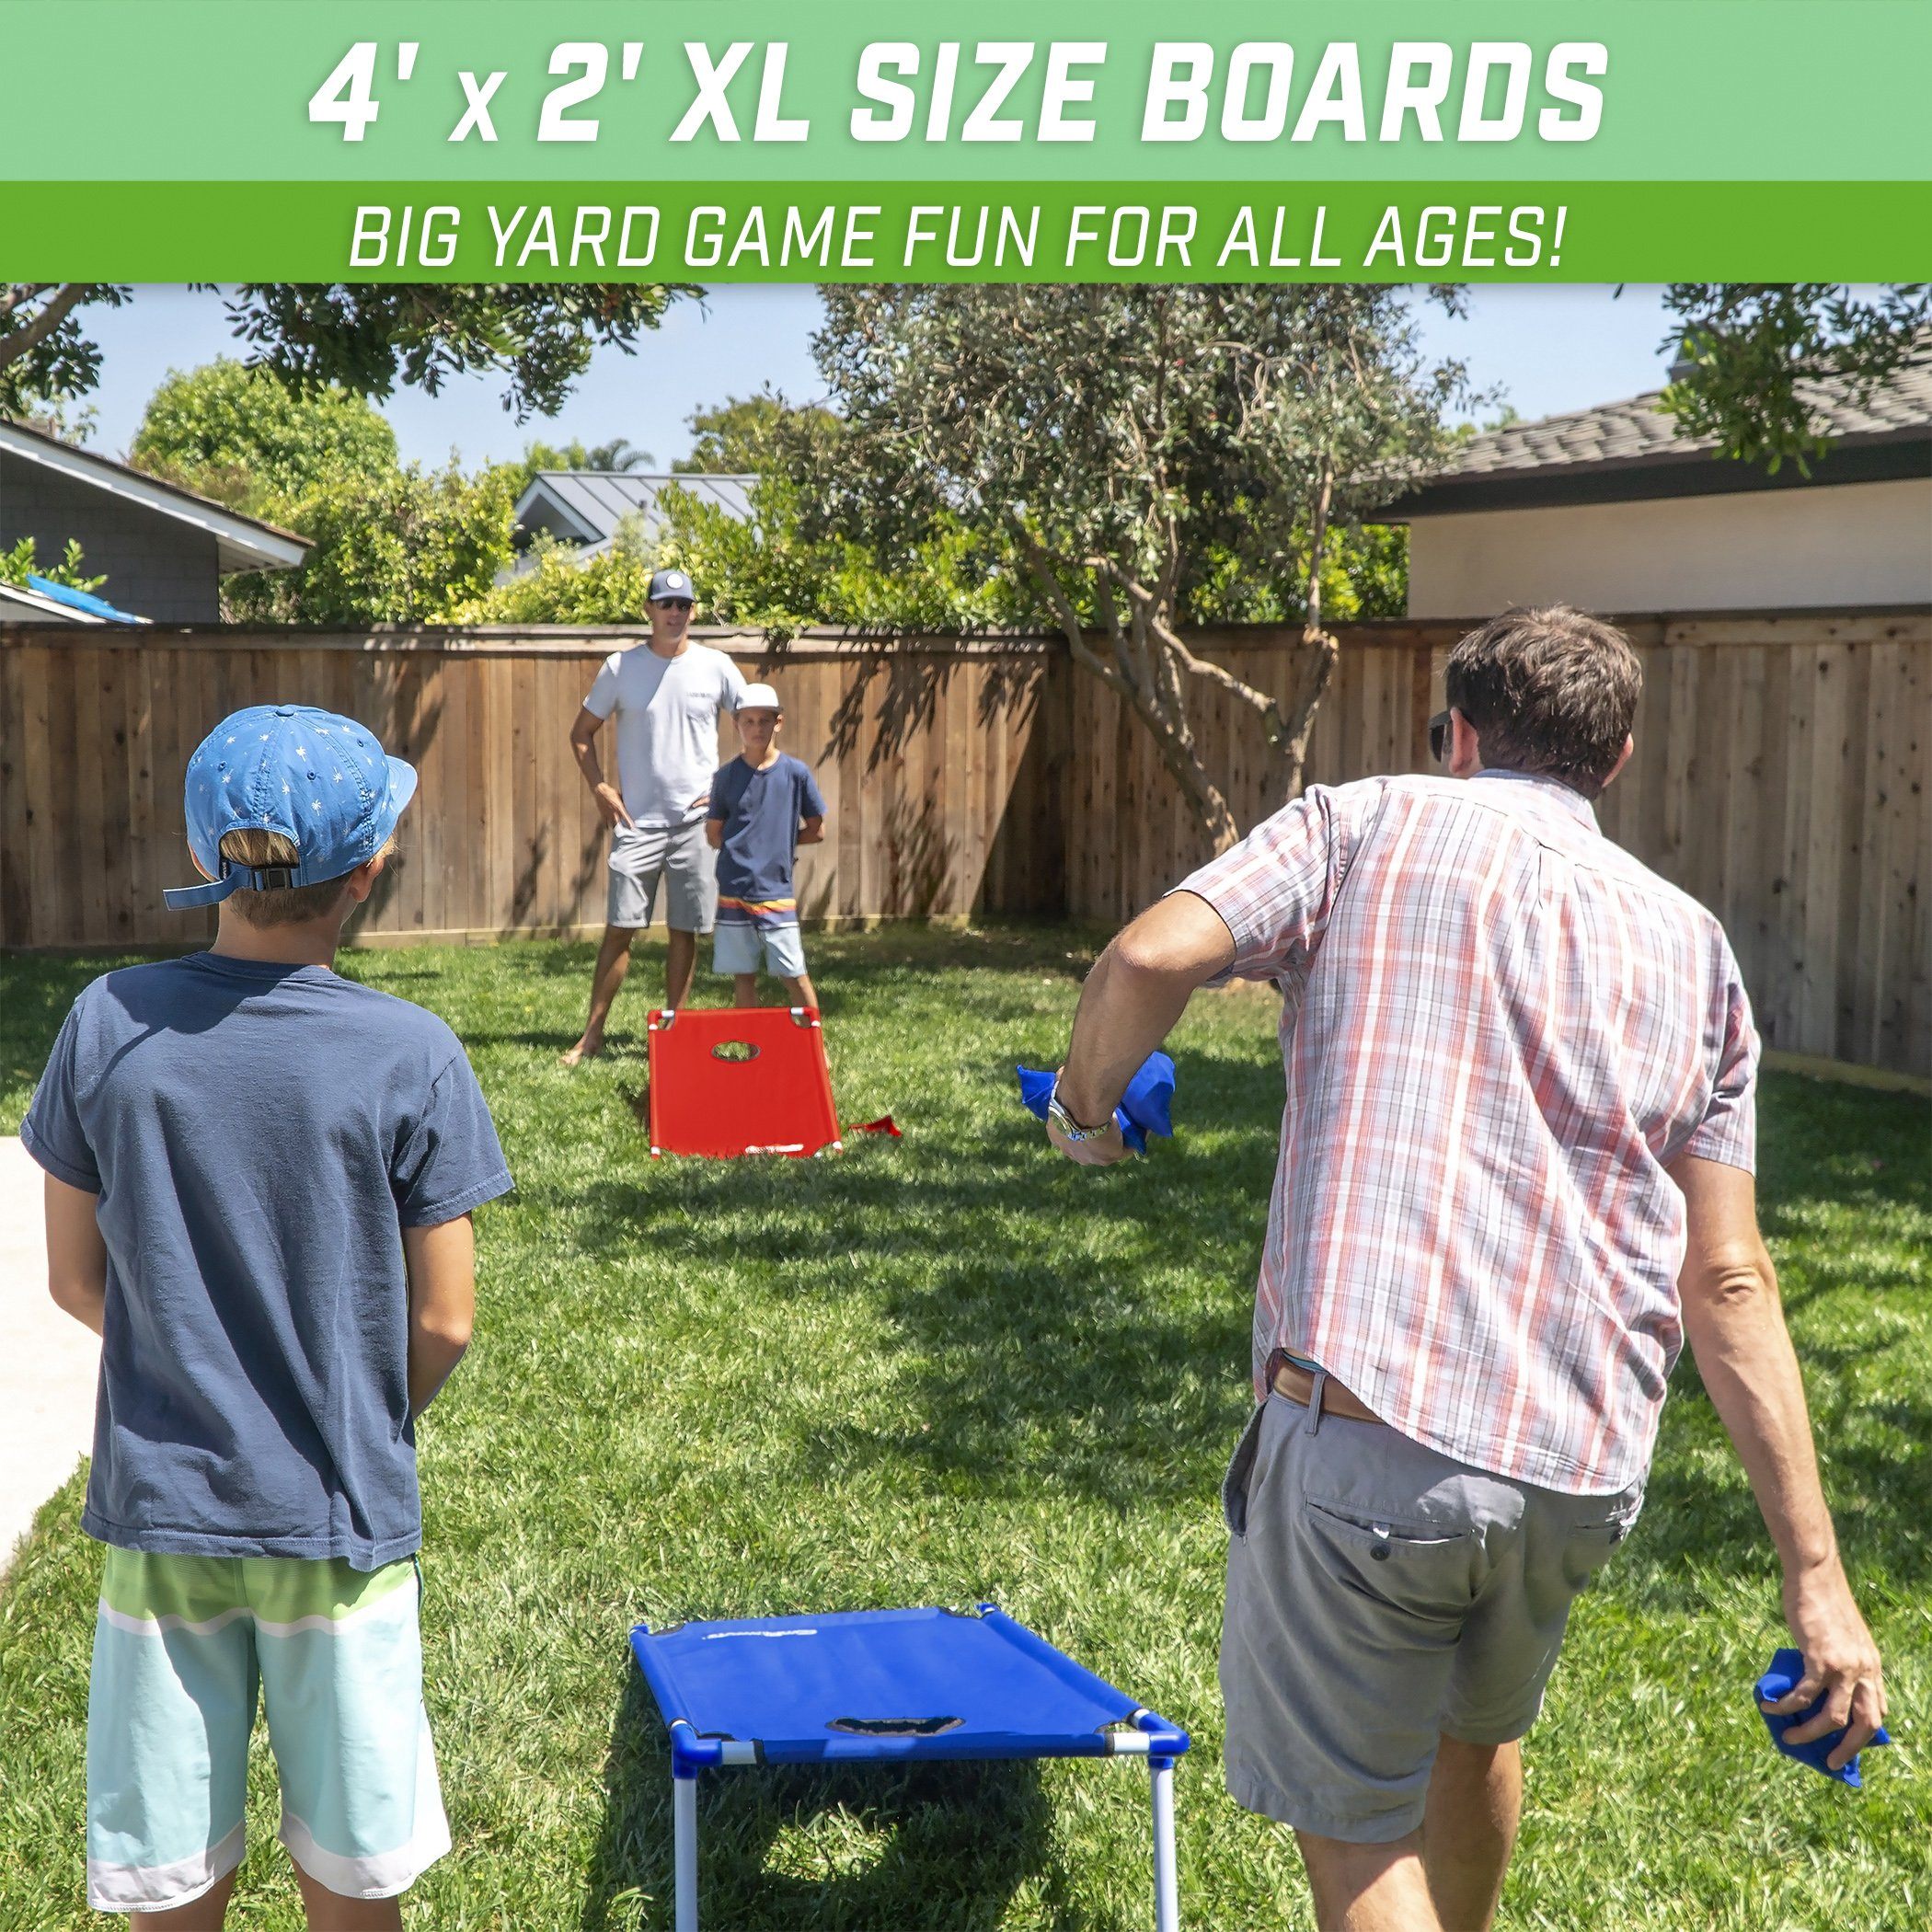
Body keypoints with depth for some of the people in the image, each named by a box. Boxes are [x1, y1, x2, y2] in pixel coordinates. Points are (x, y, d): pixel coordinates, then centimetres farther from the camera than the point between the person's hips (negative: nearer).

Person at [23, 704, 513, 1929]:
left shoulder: (108, 1026, -8)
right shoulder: (409, 1056, -15)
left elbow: (76, 1280, 1)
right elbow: (443, 1325, -9)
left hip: (159, 1515, 2)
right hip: (340, 1524, -2)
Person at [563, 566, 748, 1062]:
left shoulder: (717, 667, 2)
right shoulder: (620, 667, 2)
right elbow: (582, 732, 11)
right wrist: (600, 788, -1)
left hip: (696, 822, 1)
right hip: (637, 821, 0)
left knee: (685, 931, 5)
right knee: (620, 927, -3)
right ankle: (592, 1033, 4)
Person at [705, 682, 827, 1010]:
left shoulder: (796, 773, -2)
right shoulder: (727, 776, 2)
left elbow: (816, 830, 5)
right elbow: (714, 834, 6)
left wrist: (781, 839, 1)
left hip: (777, 892, -2)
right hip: (733, 891, 2)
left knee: (794, 974, -2)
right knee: (743, 974, 9)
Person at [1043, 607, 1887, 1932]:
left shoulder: (1363, 825, 7)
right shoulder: (1693, 944, 15)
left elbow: (1150, 960, -10)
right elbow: (1730, 1283, 7)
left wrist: (1087, 1111, 11)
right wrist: (1816, 1573, 8)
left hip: (1362, 1436, -4)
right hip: (1585, 1475, 5)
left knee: (1354, 1825, 10)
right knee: (1479, 1735, 30)